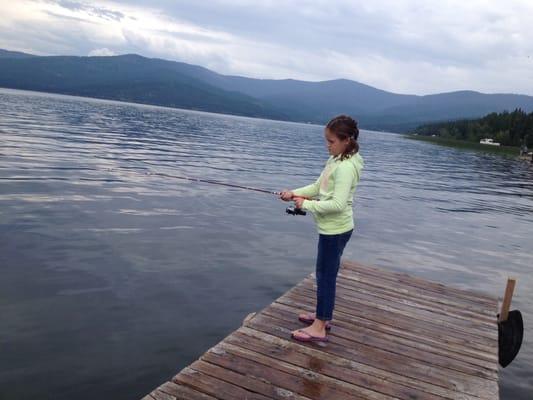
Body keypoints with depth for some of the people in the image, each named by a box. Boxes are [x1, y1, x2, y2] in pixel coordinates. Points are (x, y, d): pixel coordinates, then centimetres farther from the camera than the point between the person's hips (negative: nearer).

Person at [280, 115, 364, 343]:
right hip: (330, 228, 10)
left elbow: (338, 204, -28)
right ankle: (323, 316, 36)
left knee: (325, 275, -1)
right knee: (325, 273, 20)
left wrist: (306, 205, -20)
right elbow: (318, 187, 13)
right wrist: (295, 193, -1)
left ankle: (319, 328, 11)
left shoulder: (346, 167, -23)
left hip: (335, 230, -10)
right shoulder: (335, 160, 8)